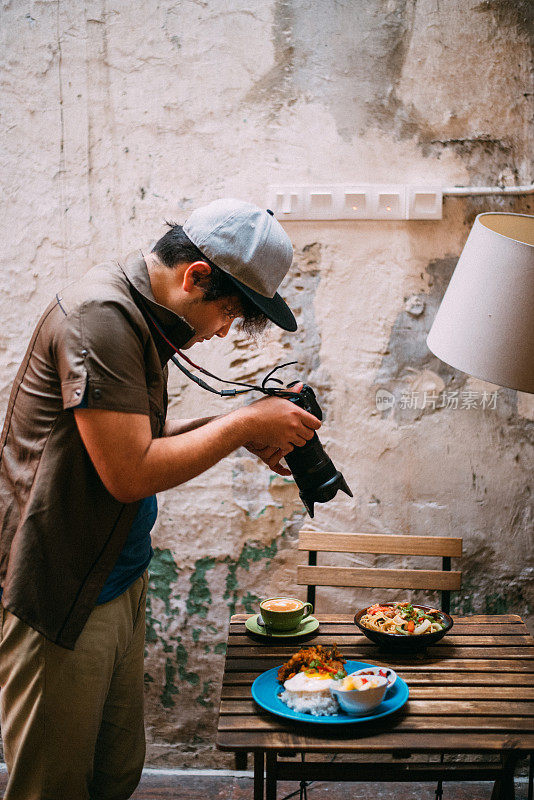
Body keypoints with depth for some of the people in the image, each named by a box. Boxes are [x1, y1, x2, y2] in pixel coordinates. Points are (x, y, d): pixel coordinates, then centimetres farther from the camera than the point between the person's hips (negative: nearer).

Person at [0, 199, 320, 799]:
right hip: (61, 595, -9)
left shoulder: (143, 316, 11)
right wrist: (243, 423, -14)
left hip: (119, 582, 9)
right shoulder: (99, 315, -20)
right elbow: (130, 472, -24)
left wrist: (245, 432, 6)